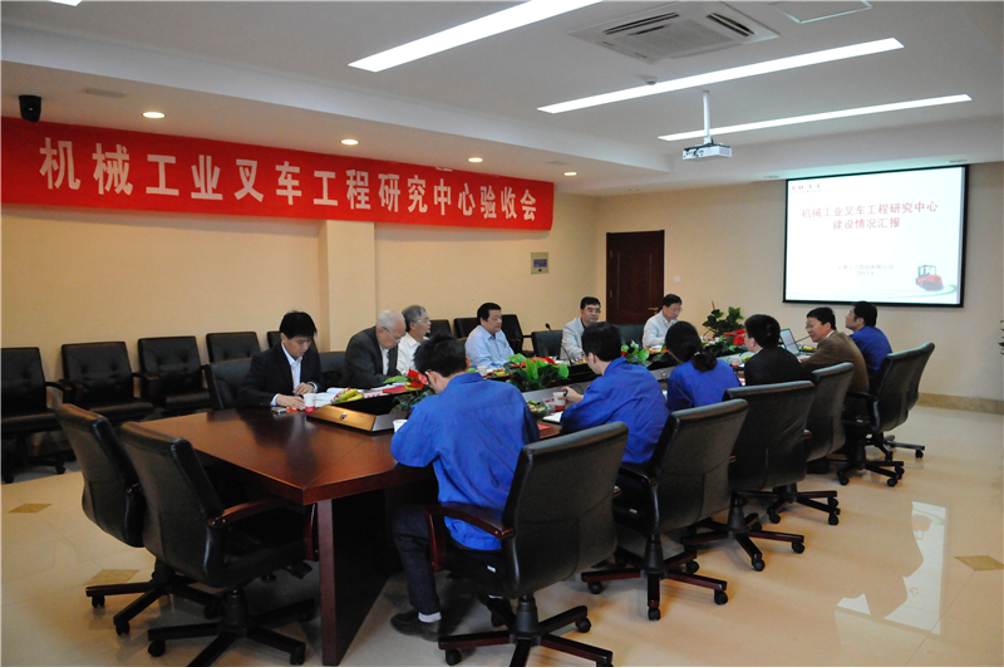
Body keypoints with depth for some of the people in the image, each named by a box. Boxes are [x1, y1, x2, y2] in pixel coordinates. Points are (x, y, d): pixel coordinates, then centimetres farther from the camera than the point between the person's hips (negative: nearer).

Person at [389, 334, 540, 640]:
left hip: (484, 532, -6)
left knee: (402, 522, 18)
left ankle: (428, 618, 26)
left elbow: (399, 451, -2)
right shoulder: (510, 392, -1)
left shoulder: (432, 410, -18)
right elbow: (533, 440, 15)